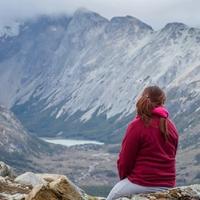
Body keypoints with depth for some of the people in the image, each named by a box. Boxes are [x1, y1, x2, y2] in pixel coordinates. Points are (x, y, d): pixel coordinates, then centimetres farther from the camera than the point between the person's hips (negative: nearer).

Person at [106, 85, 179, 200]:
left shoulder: (137, 126, -14)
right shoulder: (171, 126, 2)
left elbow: (124, 160, -9)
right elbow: (170, 156, 8)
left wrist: (124, 178, 9)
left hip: (141, 185, -6)